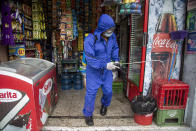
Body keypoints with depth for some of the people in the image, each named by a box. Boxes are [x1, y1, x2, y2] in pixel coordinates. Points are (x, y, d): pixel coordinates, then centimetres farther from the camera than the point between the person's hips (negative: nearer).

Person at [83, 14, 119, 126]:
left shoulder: (112, 36, -7)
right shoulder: (90, 39, -25)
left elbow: (115, 48, 11)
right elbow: (90, 59, -26)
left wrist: (116, 60, -3)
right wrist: (105, 65, -29)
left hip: (107, 70, 5)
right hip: (94, 71, -4)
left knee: (108, 91, 16)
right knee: (91, 93, 2)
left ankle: (105, 105, 50)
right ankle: (88, 114, 28)